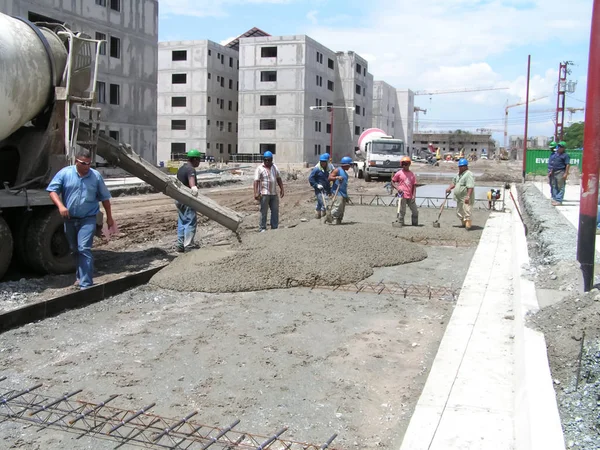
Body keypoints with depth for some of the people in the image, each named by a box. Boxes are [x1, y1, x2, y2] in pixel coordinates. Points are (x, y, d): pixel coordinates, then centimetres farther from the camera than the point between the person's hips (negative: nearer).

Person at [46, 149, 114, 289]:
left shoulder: (96, 176, -3)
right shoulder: (64, 173, -3)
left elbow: (104, 197, 5)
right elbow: (52, 190, -4)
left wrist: (109, 217, 8)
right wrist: (60, 205, -20)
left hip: (88, 219, -3)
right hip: (70, 219, 3)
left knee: (84, 249, -13)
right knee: (74, 249, 15)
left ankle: (86, 284, -13)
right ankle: (82, 276, 34)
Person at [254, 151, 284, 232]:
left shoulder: (274, 167, 13)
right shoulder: (260, 168, -4)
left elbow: (279, 179, 18)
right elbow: (256, 181, -11)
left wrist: (281, 189, 10)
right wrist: (256, 193, -19)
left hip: (274, 193, 6)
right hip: (264, 194, -6)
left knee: (275, 211, 8)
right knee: (263, 212, -1)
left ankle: (274, 227, 17)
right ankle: (262, 228, 5)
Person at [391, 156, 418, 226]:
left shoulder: (412, 174, 11)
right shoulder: (399, 173, 1)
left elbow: (414, 185, 10)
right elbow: (392, 182, 6)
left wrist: (414, 195, 0)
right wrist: (397, 188, -11)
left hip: (410, 196, 4)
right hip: (402, 195, -4)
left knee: (415, 211, 6)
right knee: (402, 211, -2)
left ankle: (415, 224, 19)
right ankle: (400, 224, 7)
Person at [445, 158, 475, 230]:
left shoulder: (469, 174, -15)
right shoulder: (459, 174, 16)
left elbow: (470, 187, -23)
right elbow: (454, 182, 27)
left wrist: (468, 196, -30)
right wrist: (449, 188, 8)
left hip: (466, 199, -10)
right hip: (459, 198, 10)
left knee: (466, 212, -13)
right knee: (459, 212, 18)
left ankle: (468, 225, -10)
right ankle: (463, 223, 34)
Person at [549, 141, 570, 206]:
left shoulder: (565, 155, -10)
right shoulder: (556, 154, 15)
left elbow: (568, 165, -14)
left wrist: (566, 173, -19)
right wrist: (551, 171, 20)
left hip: (561, 172, -9)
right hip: (554, 172, 9)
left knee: (560, 187, -6)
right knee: (554, 186, 14)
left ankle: (559, 200, -6)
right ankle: (554, 198, 22)